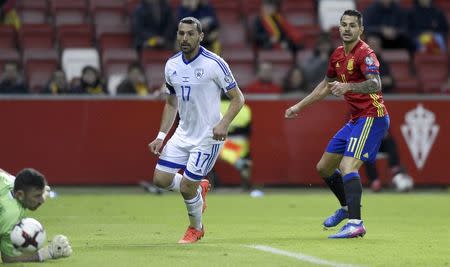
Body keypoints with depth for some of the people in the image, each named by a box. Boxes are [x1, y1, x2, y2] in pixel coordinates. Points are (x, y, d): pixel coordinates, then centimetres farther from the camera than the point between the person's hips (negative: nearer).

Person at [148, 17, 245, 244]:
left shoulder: (214, 63, -16)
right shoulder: (171, 65, 2)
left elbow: (237, 98, -10)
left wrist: (224, 123, -26)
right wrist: (161, 136, 8)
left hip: (208, 136, -6)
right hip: (183, 133, 6)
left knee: (186, 187, -7)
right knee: (161, 179, -1)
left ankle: (196, 228, 22)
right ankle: (199, 188, 29)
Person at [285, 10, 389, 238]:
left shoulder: (364, 53, -15)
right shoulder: (338, 55, 12)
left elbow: (375, 84, -32)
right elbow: (327, 85, 28)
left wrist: (348, 87, -47)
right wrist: (299, 106, 31)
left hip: (371, 116, -9)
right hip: (355, 118, 9)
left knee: (347, 166, -25)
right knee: (324, 167, 15)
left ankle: (355, 223, -30)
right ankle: (347, 207, 37)